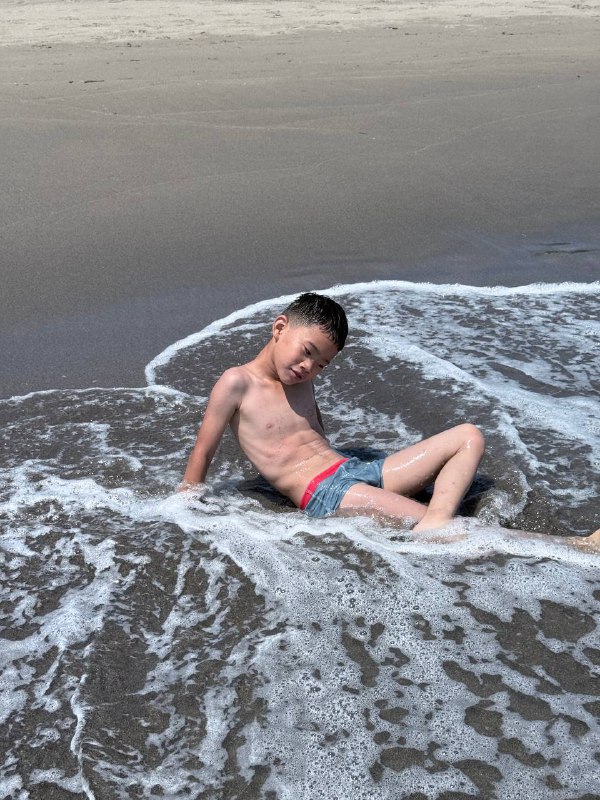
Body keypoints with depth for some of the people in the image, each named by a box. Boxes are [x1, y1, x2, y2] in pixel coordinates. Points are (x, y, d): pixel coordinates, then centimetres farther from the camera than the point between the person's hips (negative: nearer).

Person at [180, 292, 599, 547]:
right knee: (426, 524, -28)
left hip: (358, 470, 9)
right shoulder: (238, 383, -3)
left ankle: (437, 521, -26)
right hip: (322, 493, -9)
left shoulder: (302, 379, 19)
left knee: (468, 437, 1)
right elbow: (203, 453, 0)